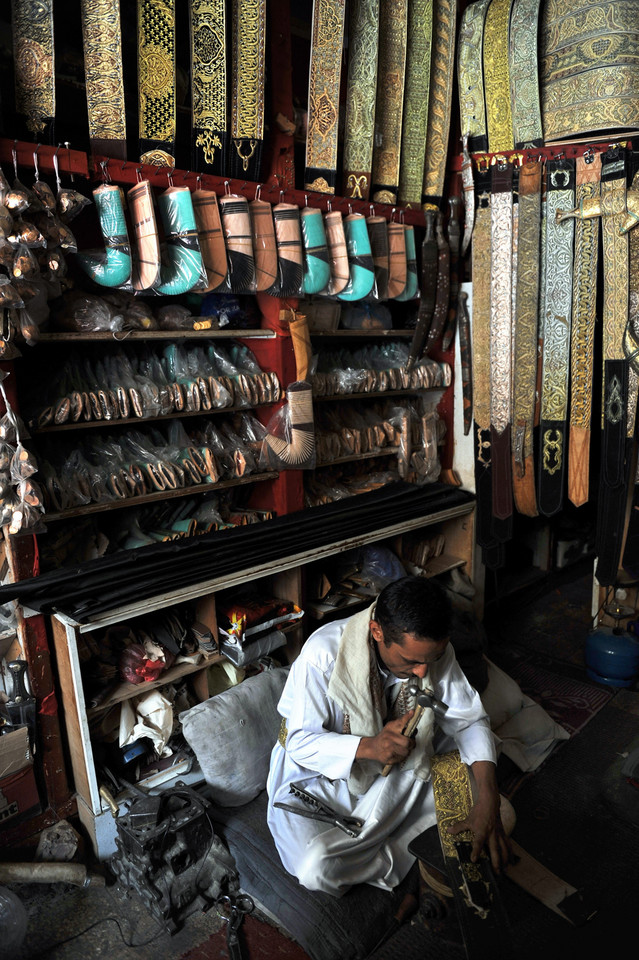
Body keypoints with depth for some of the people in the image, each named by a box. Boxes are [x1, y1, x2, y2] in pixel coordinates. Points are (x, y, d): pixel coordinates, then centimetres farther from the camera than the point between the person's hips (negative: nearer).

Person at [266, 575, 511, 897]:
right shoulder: (324, 652, -32)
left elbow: (469, 720, -13)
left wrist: (488, 801, -29)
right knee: (316, 868, -30)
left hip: (398, 768, 4)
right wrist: (368, 747, -43)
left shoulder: (434, 650, -18)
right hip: (320, 771, -3)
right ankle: (396, 862, -1)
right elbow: (300, 741, -25)